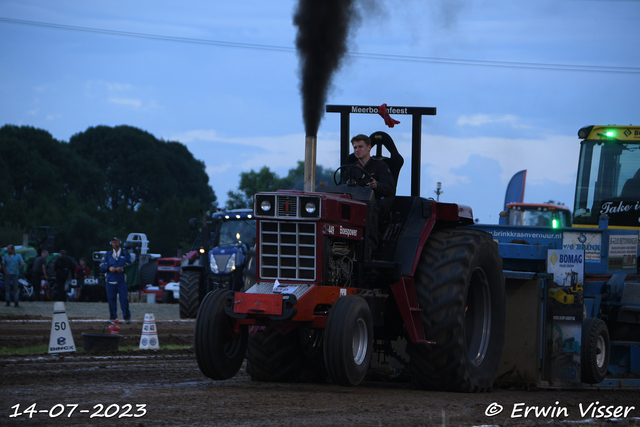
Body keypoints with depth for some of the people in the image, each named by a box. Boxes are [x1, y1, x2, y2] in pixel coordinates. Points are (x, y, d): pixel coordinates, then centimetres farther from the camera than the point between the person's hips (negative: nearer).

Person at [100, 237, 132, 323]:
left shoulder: (125, 254, 10)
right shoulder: (108, 254, 14)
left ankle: (127, 317, -5)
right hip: (111, 281, 2)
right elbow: (101, 266, 9)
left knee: (124, 299, -8)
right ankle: (112, 317, 9)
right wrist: (109, 268, -10)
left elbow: (130, 265, 5)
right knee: (111, 299, 1)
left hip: (122, 281, -2)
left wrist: (122, 269, -12)